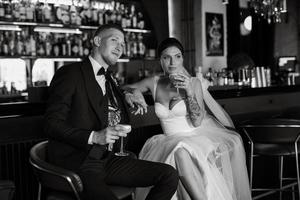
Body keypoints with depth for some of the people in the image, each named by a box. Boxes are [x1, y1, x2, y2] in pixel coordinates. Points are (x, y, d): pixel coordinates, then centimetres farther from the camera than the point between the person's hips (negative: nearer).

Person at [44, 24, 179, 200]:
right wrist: (94, 137, -21)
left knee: (170, 175, -11)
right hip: (76, 163, -7)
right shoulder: (70, 73, -3)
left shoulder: (109, 80, 22)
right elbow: (52, 124, -10)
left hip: (107, 159, 7)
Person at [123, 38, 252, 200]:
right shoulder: (154, 83, 5)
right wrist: (132, 94, -11)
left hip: (197, 137, -1)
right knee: (180, 153, -32)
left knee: (183, 152, -34)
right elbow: (123, 89, 12)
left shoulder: (194, 83, -2)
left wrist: (189, 91, -19)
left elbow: (197, 122, -8)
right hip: (171, 141, 2)